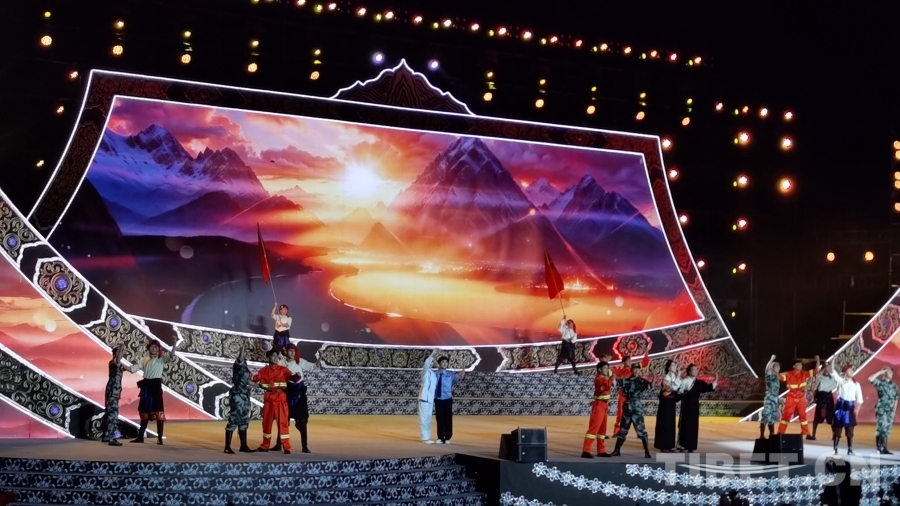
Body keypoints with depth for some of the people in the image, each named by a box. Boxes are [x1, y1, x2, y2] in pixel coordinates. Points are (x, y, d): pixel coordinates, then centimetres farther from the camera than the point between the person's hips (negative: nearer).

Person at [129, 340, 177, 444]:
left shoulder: (161, 358, 1)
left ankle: (159, 438, -4)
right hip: (146, 386, 5)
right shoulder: (144, 360, 14)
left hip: (156, 386, -5)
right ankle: (140, 436, 20)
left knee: (158, 413, -7)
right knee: (144, 412, 13)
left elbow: (171, 356, -17)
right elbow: (133, 368, 9)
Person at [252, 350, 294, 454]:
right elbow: (254, 378, 5)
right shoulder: (263, 370, 9)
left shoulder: (283, 369, 0)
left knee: (282, 422, -6)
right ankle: (265, 446, 24)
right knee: (266, 422, 12)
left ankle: (286, 447, -4)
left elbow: (291, 376, -13)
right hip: (268, 398, 3)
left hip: (280, 398, -3)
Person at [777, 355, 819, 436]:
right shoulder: (789, 374, -8)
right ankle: (780, 433, 2)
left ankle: (806, 433, 18)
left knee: (803, 415, 11)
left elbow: (816, 370, 2)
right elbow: (779, 377, -14)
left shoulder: (804, 374, 0)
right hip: (791, 398, -3)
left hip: (801, 398, 3)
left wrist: (817, 361, -7)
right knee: (786, 415, -2)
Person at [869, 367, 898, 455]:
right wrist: (880, 372, -16)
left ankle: (882, 448, 12)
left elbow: (895, 398, 16)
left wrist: (894, 410, 12)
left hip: (890, 410, 6)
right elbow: (870, 379, -23)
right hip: (881, 409, -6)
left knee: (887, 429, 7)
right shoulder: (880, 382, -4)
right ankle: (882, 448, -4)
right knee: (882, 429, -8)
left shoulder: (894, 385, 11)